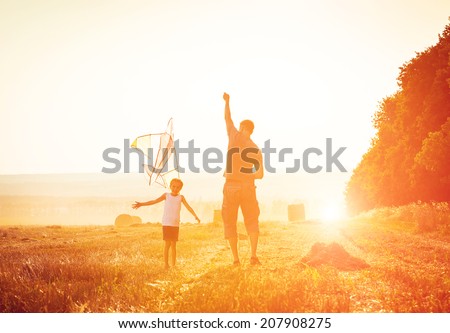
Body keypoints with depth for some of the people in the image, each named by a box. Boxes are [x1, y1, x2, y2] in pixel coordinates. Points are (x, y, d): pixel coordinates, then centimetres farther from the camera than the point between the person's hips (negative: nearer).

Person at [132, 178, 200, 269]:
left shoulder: (181, 197, 6)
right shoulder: (166, 195, 4)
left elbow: (188, 207, -2)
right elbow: (154, 201, -1)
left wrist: (195, 216, -16)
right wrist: (142, 204, -10)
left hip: (175, 224, 1)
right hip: (166, 223, -1)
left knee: (173, 244, 5)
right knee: (167, 244, -3)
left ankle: (173, 265, 10)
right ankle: (166, 264, 2)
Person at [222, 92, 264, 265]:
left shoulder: (235, 136, -3)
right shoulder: (256, 150, 1)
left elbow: (227, 118, 16)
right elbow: (260, 174, -5)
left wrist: (227, 101, 32)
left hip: (231, 188, -1)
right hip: (248, 188, 1)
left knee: (230, 223, 8)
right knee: (252, 223, 10)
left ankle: (236, 258, 1)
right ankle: (253, 255, -6)